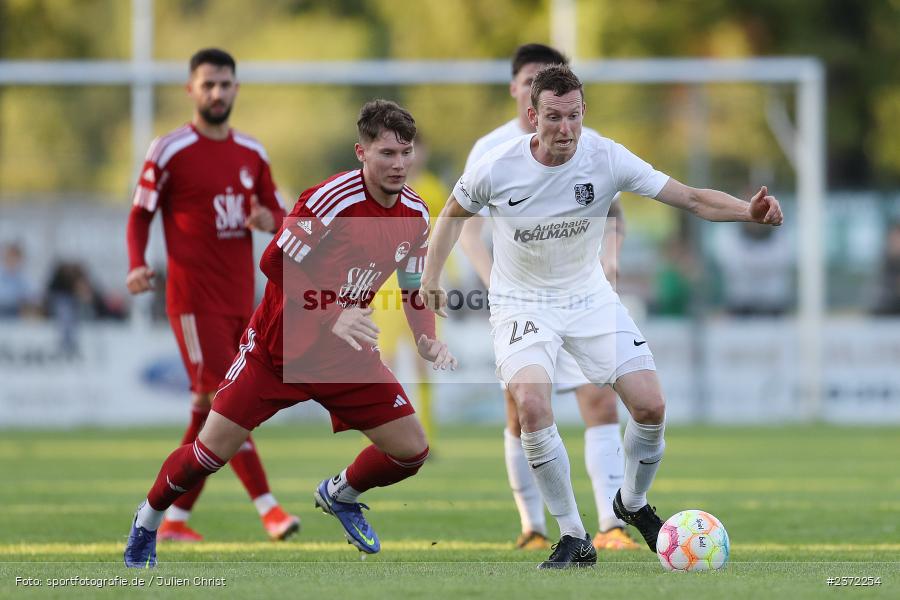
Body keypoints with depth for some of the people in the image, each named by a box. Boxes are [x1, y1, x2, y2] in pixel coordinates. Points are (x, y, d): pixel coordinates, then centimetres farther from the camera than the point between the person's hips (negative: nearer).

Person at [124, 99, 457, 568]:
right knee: (212, 451, -8)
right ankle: (147, 521, 21)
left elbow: (413, 288, 12)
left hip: (347, 354, 5)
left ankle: (340, 495, 28)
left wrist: (426, 340, -5)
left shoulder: (415, 213, -1)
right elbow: (275, 263, -25)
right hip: (277, 347, -5)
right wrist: (332, 316, -33)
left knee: (411, 449, -3)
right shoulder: (331, 199, -22)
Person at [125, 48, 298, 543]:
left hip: (241, 298, 6)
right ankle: (267, 508, -18)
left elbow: (279, 213, 19)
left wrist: (270, 220, -5)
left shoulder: (251, 153, 12)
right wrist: (137, 266, -17)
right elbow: (141, 213, 0)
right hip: (194, 299, -6)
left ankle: (175, 518, 14)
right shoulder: (170, 150, -4)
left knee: (208, 409, 7)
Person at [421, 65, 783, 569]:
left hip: (589, 296, 2)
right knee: (532, 404, -28)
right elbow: (455, 211, 5)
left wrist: (749, 210, -35)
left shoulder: (605, 158, -16)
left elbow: (690, 198, -19)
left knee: (651, 406, -9)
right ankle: (575, 538, -15)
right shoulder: (497, 169, -18)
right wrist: (431, 278, 1)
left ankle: (633, 503, 23)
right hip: (522, 303, -2)